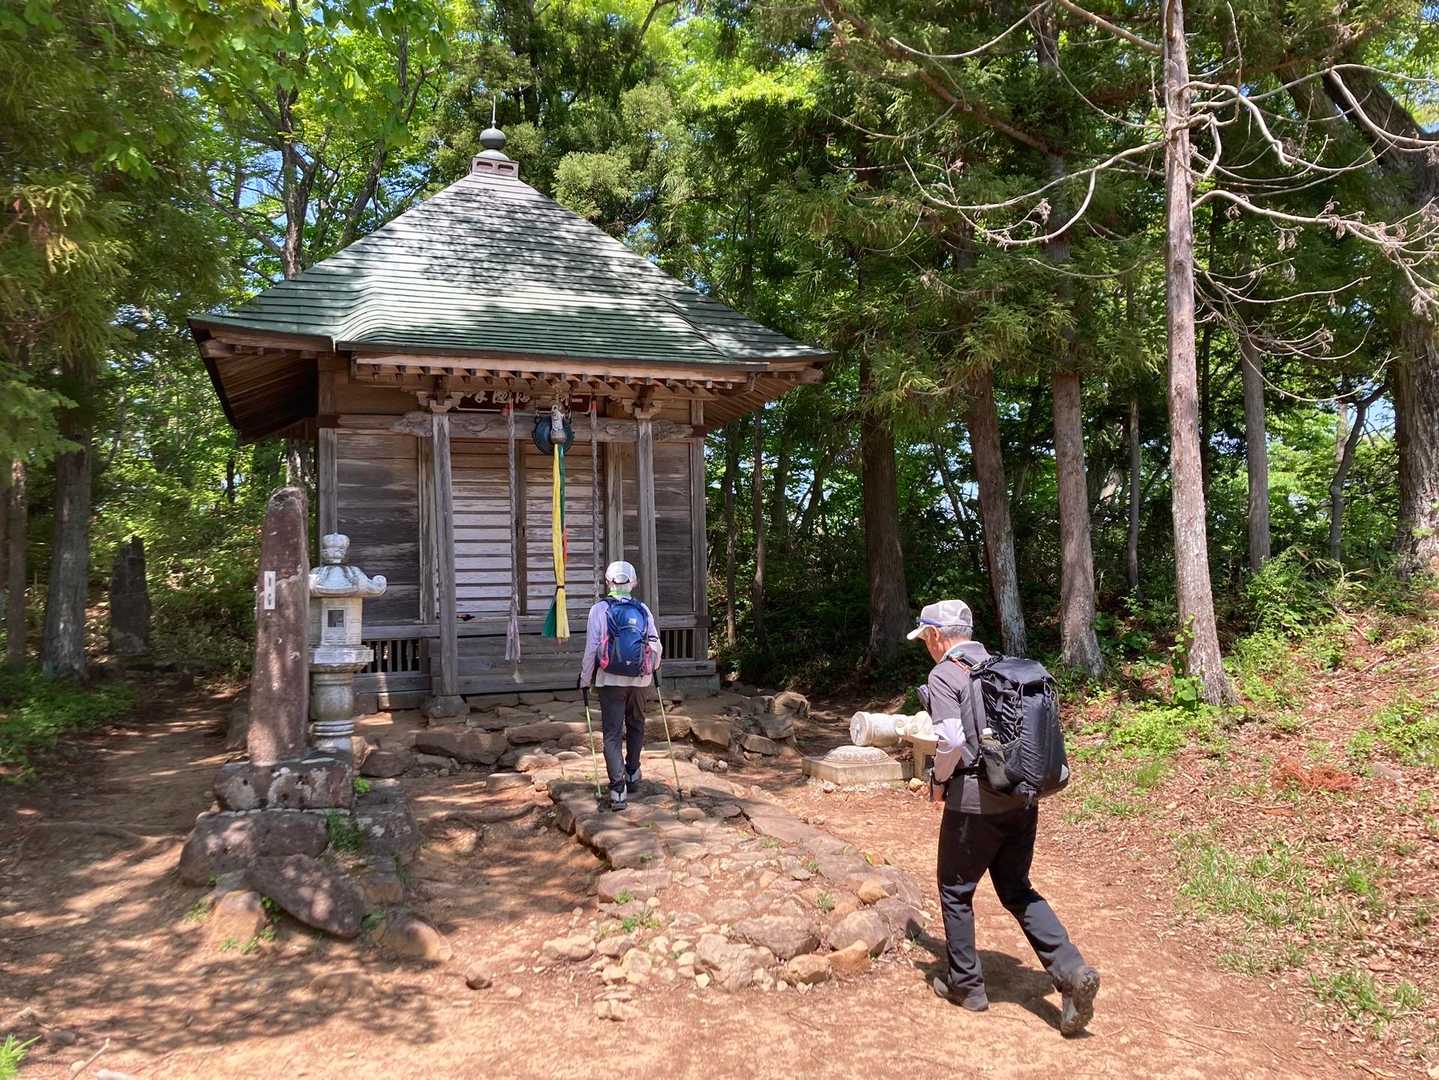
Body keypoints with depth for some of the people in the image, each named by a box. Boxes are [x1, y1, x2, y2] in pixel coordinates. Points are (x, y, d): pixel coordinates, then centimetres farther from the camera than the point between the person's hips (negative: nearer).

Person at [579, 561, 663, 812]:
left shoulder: (599, 610, -6)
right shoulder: (643, 609, 1)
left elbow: (591, 648, -8)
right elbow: (655, 644, 2)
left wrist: (585, 678, 3)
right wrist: (654, 668, 22)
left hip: (610, 679, -2)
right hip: (639, 678, 3)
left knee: (612, 733, -1)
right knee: (636, 726, 23)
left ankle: (618, 788, -10)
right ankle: (632, 773, 35)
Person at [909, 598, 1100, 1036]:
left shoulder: (944, 675, -11)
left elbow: (950, 740, -23)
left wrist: (940, 779, -6)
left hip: (974, 802, -6)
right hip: (1022, 798, 7)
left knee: (955, 890, 14)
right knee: (1017, 890, 18)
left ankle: (965, 984, 24)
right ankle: (1072, 971, 4)